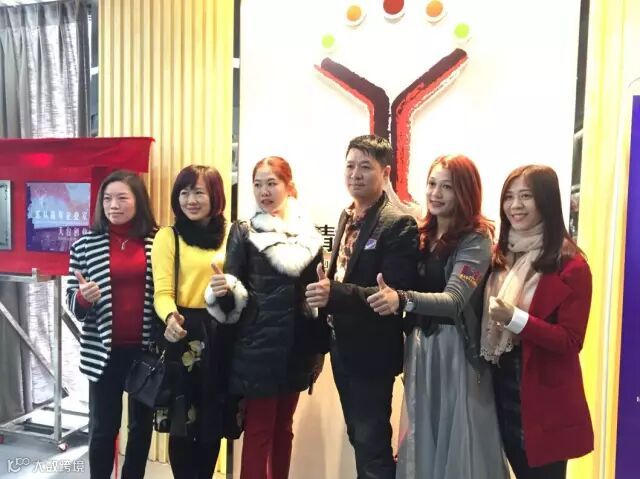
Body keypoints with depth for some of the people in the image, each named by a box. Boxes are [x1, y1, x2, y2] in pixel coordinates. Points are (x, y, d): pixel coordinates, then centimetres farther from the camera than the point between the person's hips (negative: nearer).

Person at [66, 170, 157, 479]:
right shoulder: (85, 245, -2)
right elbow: (72, 302, 1)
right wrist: (83, 297, -20)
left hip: (146, 348, 1)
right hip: (104, 351, -1)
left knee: (142, 424, 15)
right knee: (103, 427, 10)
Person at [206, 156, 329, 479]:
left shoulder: (308, 231, 6)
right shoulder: (243, 231, -2)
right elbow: (232, 283, -6)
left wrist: (321, 344, 8)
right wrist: (226, 288, -30)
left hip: (297, 343, 4)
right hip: (259, 343, -3)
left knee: (283, 427, 16)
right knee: (258, 429, 3)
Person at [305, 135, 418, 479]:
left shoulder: (398, 224, -17)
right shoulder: (346, 217, 8)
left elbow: (395, 293, -25)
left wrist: (335, 294, -35)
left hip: (371, 351, -8)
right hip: (343, 346, 8)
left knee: (373, 444, 5)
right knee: (358, 437, 21)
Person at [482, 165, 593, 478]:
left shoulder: (570, 265, -13)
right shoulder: (501, 255, 5)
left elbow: (571, 341, -16)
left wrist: (515, 319, -26)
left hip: (544, 398, -5)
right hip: (502, 388, 5)